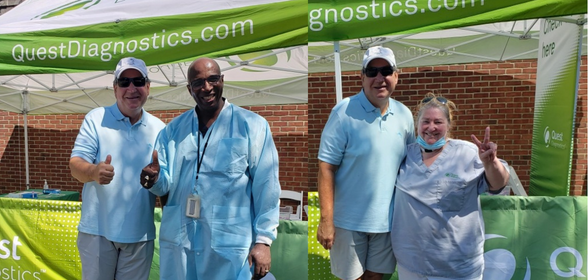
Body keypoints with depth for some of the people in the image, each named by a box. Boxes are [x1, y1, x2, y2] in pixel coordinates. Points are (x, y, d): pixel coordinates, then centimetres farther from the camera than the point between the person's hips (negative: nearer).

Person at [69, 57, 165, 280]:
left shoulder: (159, 128, 4)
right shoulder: (95, 119, -3)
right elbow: (76, 165, -11)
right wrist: (93, 171, -30)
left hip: (140, 232, 2)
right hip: (98, 229, -2)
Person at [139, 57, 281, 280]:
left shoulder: (252, 125, -5)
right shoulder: (173, 129, 8)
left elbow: (266, 187, -7)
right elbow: (167, 183, 9)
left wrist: (263, 240, -9)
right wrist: (155, 179, -14)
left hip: (229, 245, -4)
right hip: (177, 242, 4)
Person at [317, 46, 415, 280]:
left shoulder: (404, 115, 2)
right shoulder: (344, 112, -15)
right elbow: (326, 167, -15)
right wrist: (326, 219, -17)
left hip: (387, 218, 4)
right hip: (349, 219, -4)